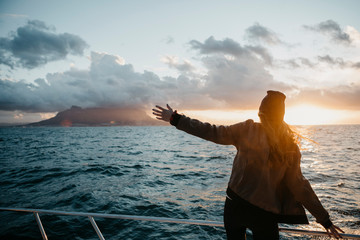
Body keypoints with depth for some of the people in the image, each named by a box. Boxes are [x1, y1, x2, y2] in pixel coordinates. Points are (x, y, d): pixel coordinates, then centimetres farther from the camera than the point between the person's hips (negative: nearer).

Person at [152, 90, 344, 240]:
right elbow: (298, 185, -2)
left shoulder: (248, 129, -12)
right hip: (266, 213, 1)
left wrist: (176, 119, -6)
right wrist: (324, 218, 9)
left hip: (236, 204, -1)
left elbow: (213, 133, -13)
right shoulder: (291, 146, -3)